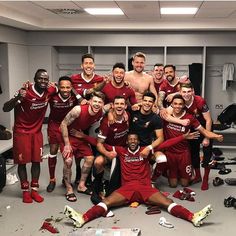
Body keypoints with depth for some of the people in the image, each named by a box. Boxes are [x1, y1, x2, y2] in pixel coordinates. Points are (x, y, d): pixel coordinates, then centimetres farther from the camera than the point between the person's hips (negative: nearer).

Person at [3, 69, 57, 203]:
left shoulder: (50, 91, -8)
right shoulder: (25, 92, -24)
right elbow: (5, 109, -29)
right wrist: (17, 98, -45)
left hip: (37, 131, 4)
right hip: (21, 131, -4)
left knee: (36, 160, 6)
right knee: (22, 162, 2)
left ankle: (35, 190, 17)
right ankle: (25, 191, 15)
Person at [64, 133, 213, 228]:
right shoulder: (121, 151, 19)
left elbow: (163, 144, 14)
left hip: (145, 188, 0)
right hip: (127, 188, 0)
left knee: (167, 202, -22)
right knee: (106, 202, -25)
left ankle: (193, 217, -40)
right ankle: (83, 218, -46)